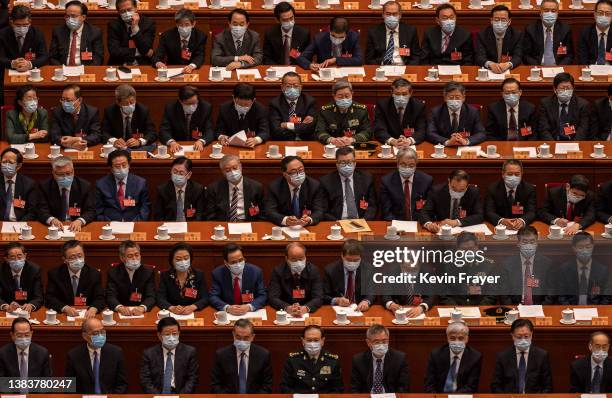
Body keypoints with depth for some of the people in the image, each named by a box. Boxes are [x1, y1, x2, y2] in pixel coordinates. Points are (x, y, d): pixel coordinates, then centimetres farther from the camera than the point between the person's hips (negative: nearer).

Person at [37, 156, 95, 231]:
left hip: (76, 228, 0)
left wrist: (80, 221, -26)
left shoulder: (85, 186, 1)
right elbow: (42, 211, -6)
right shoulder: (44, 186, 2)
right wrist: (52, 220, -28)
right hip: (54, 228, 0)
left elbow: (91, 211, -4)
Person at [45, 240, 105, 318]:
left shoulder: (94, 274, 2)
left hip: (86, 317, 1)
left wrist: (93, 309, -26)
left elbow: (100, 299, -3)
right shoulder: (54, 274, 1)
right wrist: (65, 308, -22)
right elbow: (49, 299, -4)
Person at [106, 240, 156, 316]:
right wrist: (120, 308, -31)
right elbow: (111, 297, -8)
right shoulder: (113, 272, 2)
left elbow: (151, 297, -7)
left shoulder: (148, 272, 2)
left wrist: (142, 308, -30)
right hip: (120, 315, 0)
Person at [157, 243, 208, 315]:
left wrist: (192, 307, -24)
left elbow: (205, 299, -3)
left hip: (194, 315, 1)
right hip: (171, 315, -1)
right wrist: (172, 308, -26)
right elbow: (160, 299, -5)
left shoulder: (199, 275, 4)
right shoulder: (165, 276, 4)